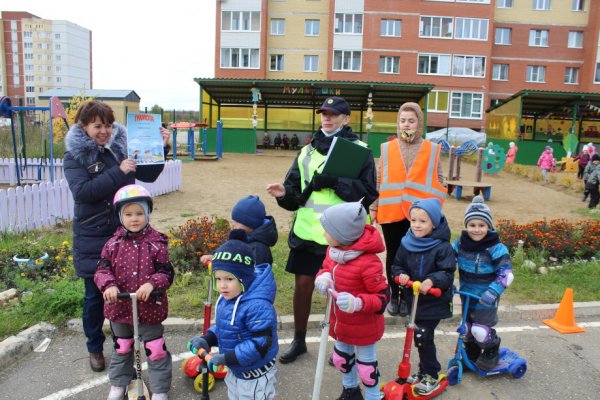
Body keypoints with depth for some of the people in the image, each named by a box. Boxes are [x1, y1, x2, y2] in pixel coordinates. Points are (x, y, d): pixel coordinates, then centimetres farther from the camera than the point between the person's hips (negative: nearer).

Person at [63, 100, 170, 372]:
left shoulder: (121, 147, 2)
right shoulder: (75, 156, -6)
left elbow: (148, 175, 6)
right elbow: (81, 191, -19)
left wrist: (161, 148, -8)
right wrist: (118, 172, -25)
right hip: (93, 237, -2)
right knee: (95, 294, 11)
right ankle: (95, 347, 31)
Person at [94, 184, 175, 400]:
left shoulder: (157, 243, -12)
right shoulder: (113, 243, -5)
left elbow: (167, 273, -14)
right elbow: (102, 269, -7)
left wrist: (152, 284, -33)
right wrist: (108, 285, -27)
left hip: (150, 306, -3)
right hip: (119, 306, 3)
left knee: (156, 349, 7)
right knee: (121, 347, 25)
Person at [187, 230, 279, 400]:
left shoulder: (258, 306, -34)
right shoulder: (226, 299, -4)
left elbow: (261, 344, -34)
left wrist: (227, 358, -33)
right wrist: (206, 339, -8)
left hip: (256, 375, -9)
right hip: (235, 371, 9)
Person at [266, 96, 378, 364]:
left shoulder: (359, 150, 0)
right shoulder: (307, 152, 11)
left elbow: (367, 193, -10)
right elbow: (295, 194, 9)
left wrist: (334, 181, -20)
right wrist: (285, 194, -13)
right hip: (307, 231, 4)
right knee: (302, 284, 10)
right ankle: (299, 340, 32)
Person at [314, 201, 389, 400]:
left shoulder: (368, 263, -33)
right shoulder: (333, 250, -11)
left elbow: (383, 297, -25)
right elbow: (326, 267, 8)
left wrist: (358, 303, -41)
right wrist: (323, 277, -16)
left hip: (364, 326, -8)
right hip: (341, 322, 8)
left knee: (366, 365, 14)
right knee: (341, 357, 28)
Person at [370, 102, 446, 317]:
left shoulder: (432, 149, 3)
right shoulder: (387, 148, 4)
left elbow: (438, 180, 5)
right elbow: (379, 180, 6)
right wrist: (373, 207, 3)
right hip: (390, 211, 1)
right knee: (393, 254, 11)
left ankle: (406, 297, 22)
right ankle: (394, 295, 26)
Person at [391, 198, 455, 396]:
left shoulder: (442, 247, -16)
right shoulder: (407, 244, -2)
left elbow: (448, 274, -18)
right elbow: (397, 265, 7)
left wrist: (432, 281, -34)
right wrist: (401, 275, -14)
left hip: (434, 302, -5)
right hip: (414, 299, 5)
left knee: (423, 337, -6)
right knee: (423, 337, 17)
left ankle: (431, 376, 15)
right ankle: (425, 371, 36)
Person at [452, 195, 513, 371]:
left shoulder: (496, 248, -20)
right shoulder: (460, 243, -7)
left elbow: (506, 274, -22)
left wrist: (493, 292, -31)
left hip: (485, 299, -5)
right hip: (466, 295, 5)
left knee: (480, 331, -6)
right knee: (467, 328, 17)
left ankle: (491, 352, 26)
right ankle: (471, 354, 42)